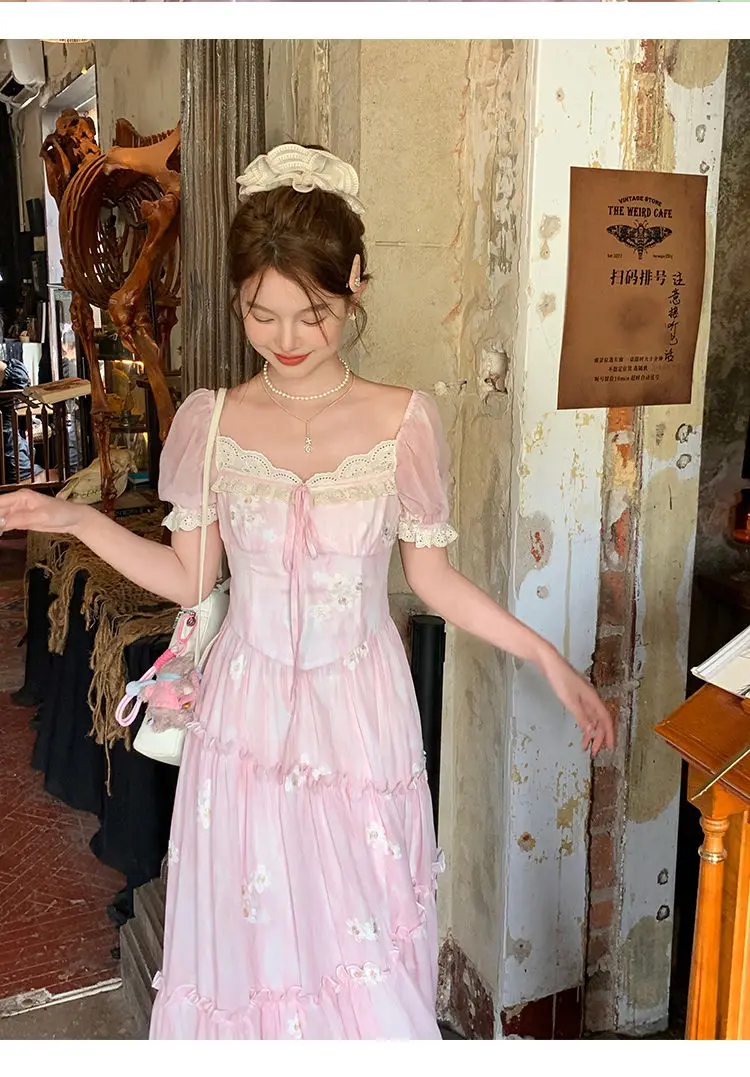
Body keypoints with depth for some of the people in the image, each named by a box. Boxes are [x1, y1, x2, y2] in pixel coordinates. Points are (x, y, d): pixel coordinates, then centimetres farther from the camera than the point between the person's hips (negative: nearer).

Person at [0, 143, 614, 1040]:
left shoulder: (404, 421, -8)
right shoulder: (208, 422, -4)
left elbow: (432, 578, -1)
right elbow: (188, 577, 2)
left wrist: (547, 658, -5)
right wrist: (74, 519, -7)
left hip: (361, 715, -1)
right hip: (249, 713, 1)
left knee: (362, 935, 12)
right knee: (250, 937, 14)